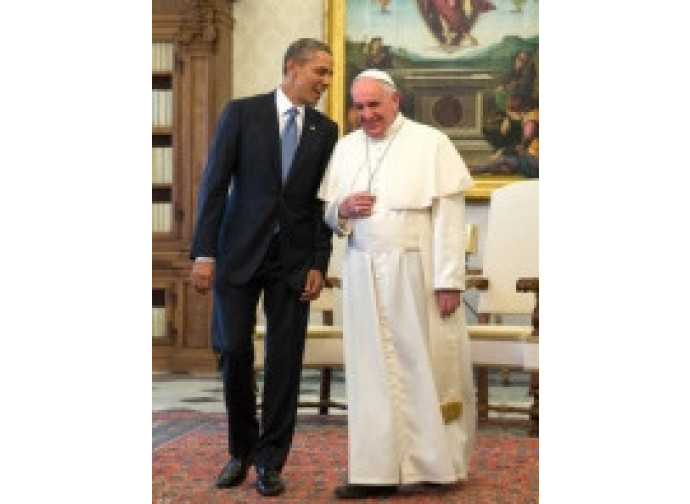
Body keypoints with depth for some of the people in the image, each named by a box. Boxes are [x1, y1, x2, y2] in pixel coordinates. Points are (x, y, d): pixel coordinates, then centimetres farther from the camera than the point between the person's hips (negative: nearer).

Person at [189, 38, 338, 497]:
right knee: (233, 352, 1)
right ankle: (241, 450, 22)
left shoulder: (326, 130, 6)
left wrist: (319, 265, -2)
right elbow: (214, 185, -4)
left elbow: (322, 201, 5)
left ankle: (270, 461, 14)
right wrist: (204, 253, -10)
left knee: (285, 361, 1)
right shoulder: (241, 113, -2)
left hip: (294, 260, 2)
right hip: (239, 253, -2)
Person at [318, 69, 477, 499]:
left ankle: (436, 462, 16)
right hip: (364, 278, 4)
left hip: (417, 277, -4)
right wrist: (341, 210, -6)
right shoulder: (345, 148, 12)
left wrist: (449, 281, -13)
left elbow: (449, 217, -7)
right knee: (372, 372, 4)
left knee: (425, 368, 2)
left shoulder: (431, 144, -2)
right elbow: (327, 214, 18)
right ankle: (379, 471, 9)